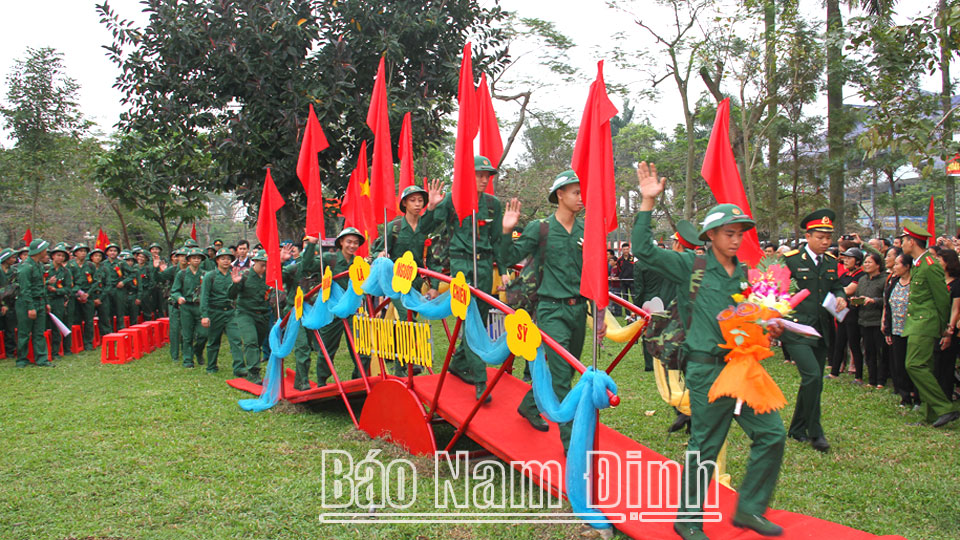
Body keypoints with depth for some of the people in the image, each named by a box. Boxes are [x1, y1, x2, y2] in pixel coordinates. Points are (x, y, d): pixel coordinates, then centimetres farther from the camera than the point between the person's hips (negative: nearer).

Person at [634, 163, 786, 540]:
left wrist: (768, 329, 0)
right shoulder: (692, 265, -4)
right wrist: (648, 202, -17)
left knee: (772, 434, 5)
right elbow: (644, 252, -13)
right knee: (704, 447, 2)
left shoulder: (742, 273, 13)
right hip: (707, 370, -6)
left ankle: (749, 508, 23)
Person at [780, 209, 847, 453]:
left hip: (821, 330, 7)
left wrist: (841, 297, 0)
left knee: (814, 381, 12)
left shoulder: (831, 262, 11)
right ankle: (815, 432, -4)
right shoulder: (791, 259, -8)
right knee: (813, 376, -18)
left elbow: (837, 286, 23)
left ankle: (797, 429, 28)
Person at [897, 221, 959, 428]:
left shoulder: (930, 266, -14)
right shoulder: (917, 265, 15)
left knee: (915, 365, -16)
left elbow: (943, 300, -12)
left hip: (925, 325, -10)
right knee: (922, 368, 10)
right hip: (916, 325, 10)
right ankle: (932, 415, 15)